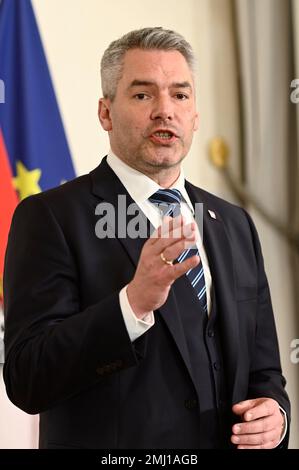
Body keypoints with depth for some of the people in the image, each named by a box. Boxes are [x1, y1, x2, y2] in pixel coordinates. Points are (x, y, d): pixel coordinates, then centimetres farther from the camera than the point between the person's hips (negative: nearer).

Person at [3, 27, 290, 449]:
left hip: (233, 441, 5)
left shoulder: (235, 224, 6)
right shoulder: (51, 217, -11)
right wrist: (134, 303, -31)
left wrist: (274, 412, -9)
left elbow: (262, 370, 12)